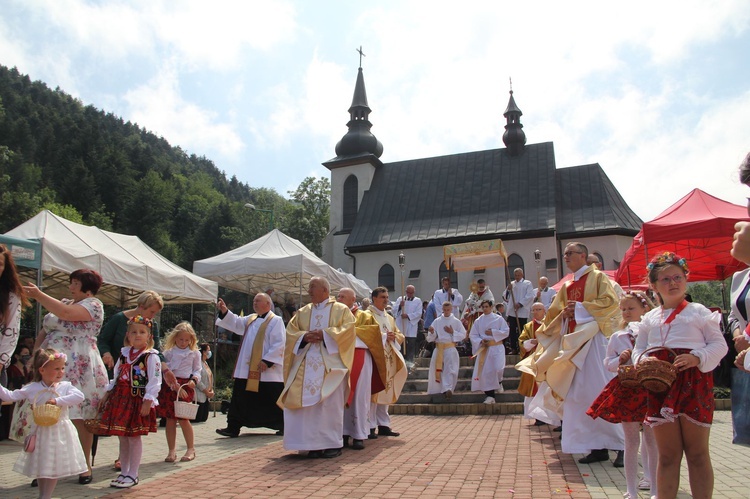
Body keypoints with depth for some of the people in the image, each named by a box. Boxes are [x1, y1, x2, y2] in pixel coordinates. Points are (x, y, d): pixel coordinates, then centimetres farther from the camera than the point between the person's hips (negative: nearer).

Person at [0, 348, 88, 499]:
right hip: (41, 432, 1)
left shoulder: (65, 386, -8)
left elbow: (79, 396, -24)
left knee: (55, 467, 6)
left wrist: (58, 401, -27)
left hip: (60, 432, -1)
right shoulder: (32, 388, -4)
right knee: (40, 465, 13)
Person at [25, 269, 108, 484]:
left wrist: (38, 295, -17)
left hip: (78, 371, -7)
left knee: (78, 417, -2)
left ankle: (85, 465, 9)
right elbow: (44, 331, 21)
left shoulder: (93, 304, -4)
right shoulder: (63, 302, 20)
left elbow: (66, 313, -22)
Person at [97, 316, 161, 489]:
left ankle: (132, 475, 11)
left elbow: (155, 381, -14)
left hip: (138, 399, -6)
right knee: (122, 438, 12)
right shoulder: (124, 354, 11)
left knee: (134, 437, -1)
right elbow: (116, 377, 20)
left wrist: (148, 401, -19)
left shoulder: (151, 357, -10)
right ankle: (124, 473, 25)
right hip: (120, 398, 7)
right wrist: (107, 394, 16)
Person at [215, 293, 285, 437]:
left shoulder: (275, 321, -8)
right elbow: (235, 323, 11)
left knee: (272, 400, 2)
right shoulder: (250, 319, 17)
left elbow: (279, 343, -16)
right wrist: (224, 311, -5)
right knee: (240, 398, 7)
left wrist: (267, 360, -21)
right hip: (247, 369, 7)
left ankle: (283, 426, 17)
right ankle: (233, 427, 15)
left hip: (268, 371, -7)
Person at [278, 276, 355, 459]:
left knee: (331, 403, -6)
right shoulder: (302, 312, 18)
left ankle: (333, 443, 4)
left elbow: (348, 329, -7)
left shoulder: (341, 309, 6)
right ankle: (315, 444, 7)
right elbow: (291, 331, 10)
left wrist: (324, 334, -15)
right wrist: (304, 336, -10)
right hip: (307, 365, 4)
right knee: (309, 403, -1)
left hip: (330, 364, -4)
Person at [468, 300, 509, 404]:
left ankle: (499, 382, 21)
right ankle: (490, 396, 7)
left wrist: (493, 333, -13)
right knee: (486, 372, -3)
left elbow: (505, 332, -3)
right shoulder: (478, 321, 6)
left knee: (498, 368, -17)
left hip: (497, 347, -2)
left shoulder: (499, 319, 0)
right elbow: (472, 335, 6)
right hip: (484, 348, 2)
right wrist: (480, 341, -12)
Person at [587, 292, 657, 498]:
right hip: (627, 390, 1)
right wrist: (620, 360, -10)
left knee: (652, 441, 7)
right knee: (632, 443, 7)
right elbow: (609, 363, 9)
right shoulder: (617, 337, 6)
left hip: (650, 388, -1)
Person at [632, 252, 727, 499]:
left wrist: (697, 357, -16)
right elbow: (638, 349, 17)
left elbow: (719, 345, 2)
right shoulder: (649, 319, 14)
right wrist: (642, 360, -5)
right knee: (667, 455, 8)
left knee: (697, 452, 5)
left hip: (694, 383, -3)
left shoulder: (699, 312, 4)